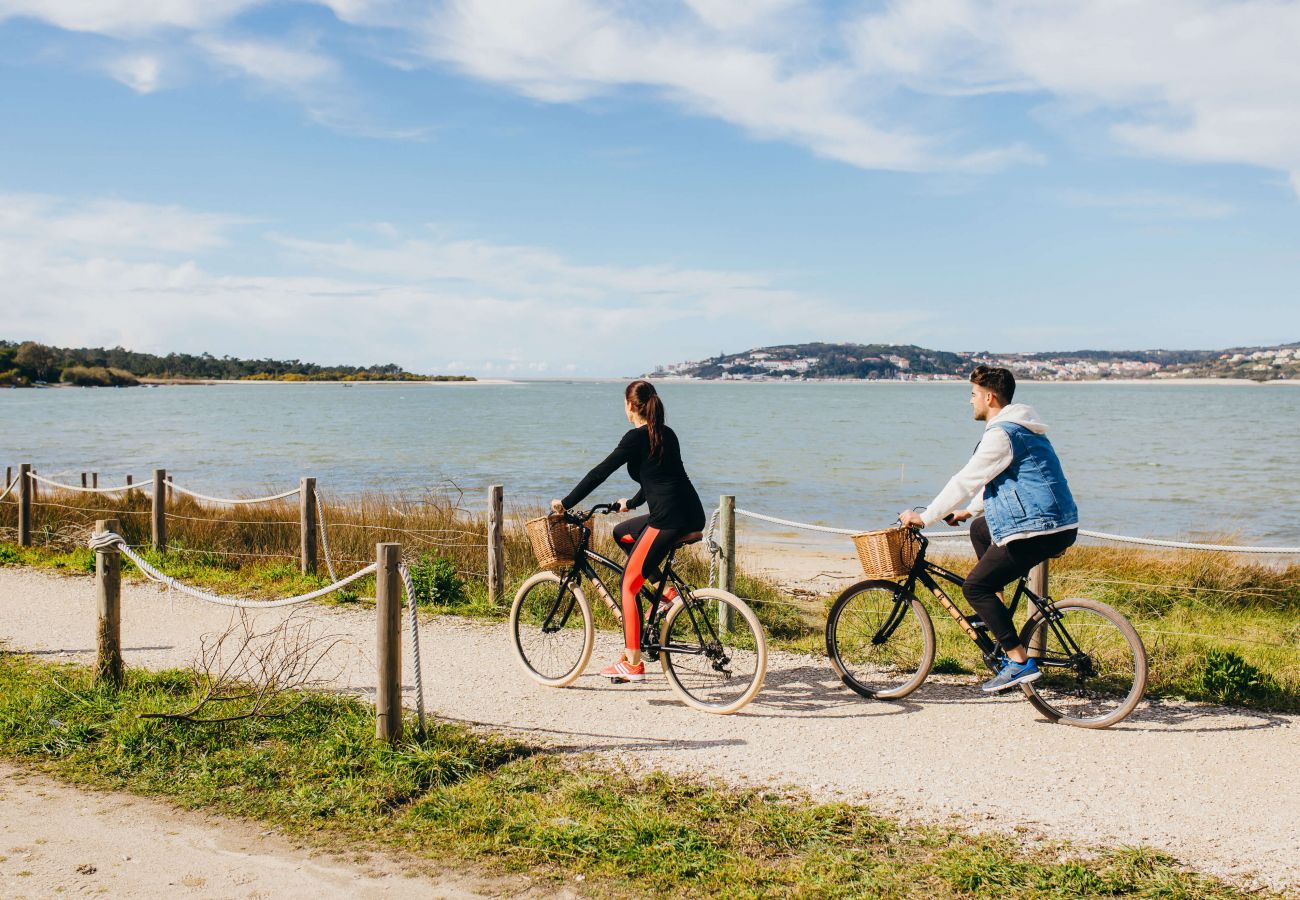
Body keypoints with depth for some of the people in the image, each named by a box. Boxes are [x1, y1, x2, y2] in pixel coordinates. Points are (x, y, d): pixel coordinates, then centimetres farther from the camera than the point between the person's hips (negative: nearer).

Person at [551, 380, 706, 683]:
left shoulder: (636, 437, -7)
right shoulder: (666, 434, 18)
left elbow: (600, 473, -7)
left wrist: (566, 503, 1)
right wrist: (632, 503, 45)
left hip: (669, 520, -8)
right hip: (692, 515, 9)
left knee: (628, 585, 2)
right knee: (622, 532, 27)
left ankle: (632, 663, 1)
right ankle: (665, 591, 18)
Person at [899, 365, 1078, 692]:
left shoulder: (1001, 435, -14)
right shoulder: (1020, 428, 18)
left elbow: (965, 482, -13)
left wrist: (923, 518, -5)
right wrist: (970, 511, 31)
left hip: (1038, 530, -11)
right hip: (1057, 522, 11)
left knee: (974, 587, -5)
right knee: (980, 529, 31)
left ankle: (1019, 660, -8)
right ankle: (999, 618, 27)